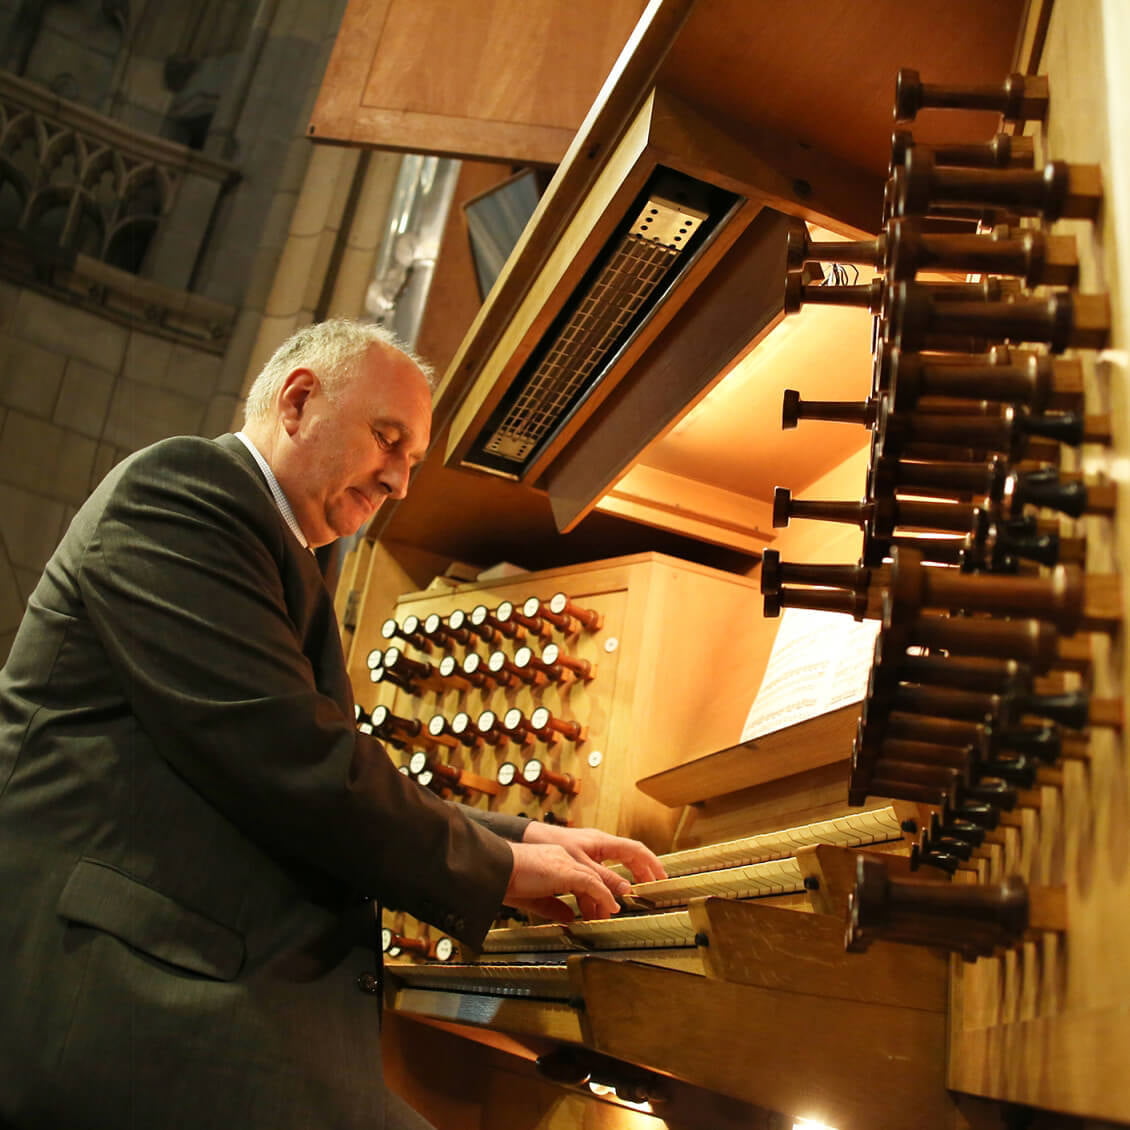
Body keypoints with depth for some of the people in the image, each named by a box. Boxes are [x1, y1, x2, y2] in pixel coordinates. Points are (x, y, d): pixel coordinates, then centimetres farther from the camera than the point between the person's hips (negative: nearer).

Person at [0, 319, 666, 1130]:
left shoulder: (280, 564, 23)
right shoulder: (180, 487, -7)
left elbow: (341, 792, 22)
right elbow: (285, 761, -19)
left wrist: (525, 837, 12)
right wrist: (496, 866, -6)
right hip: (121, 991, -9)